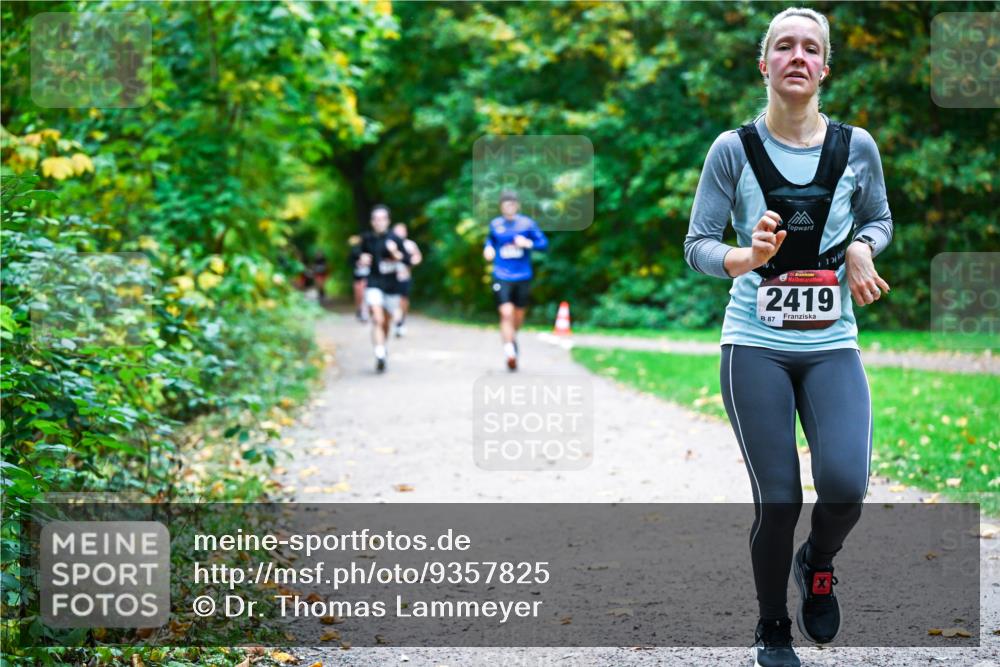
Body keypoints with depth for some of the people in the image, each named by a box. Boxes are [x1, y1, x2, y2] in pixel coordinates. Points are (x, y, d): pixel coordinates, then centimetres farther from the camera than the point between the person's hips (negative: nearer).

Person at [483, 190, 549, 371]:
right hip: (501, 278, -1)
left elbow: (544, 243, 1)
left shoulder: (527, 224, -1)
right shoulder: (495, 224, 3)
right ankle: (509, 350, -16)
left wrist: (528, 243, -18)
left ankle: (512, 337, 44)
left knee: (518, 315, 13)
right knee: (506, 313, -18)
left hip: (523, 277, 1)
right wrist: (488, 248, 1)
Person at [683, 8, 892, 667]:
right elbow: (698, 245, -4)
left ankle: (818, 564, 18)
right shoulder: (734, 149, -5)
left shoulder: (856, 146, 0)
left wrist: (861, 247, -7)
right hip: (756, 345, -1)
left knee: (845, 486, -18)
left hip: (832, 346, 1)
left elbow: (879, 219, 16)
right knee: (778, 501, -4)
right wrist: (745, 259, -25)